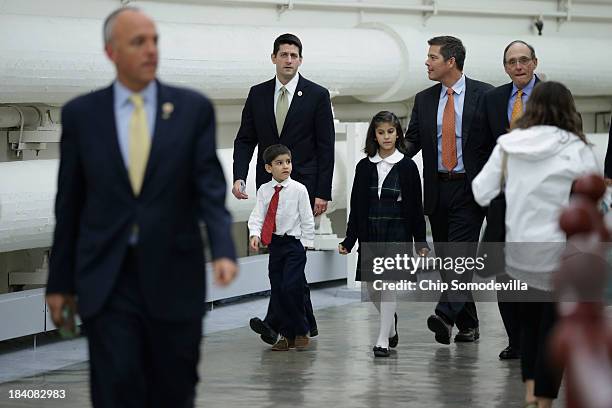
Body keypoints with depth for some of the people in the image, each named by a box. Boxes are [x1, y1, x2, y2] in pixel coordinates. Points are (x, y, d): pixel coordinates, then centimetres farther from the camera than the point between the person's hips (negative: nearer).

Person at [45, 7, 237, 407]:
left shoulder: (193, 108, 2)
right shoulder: (80, 114, 3)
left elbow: (210, 187, -4)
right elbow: (69, 204, 8)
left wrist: (223, 251, -21)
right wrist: (60, 282, 9)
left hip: (173, 279, 1)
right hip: (107, 281, 0)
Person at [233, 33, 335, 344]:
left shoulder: (317, 95, -2)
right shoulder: (258, 95, 8)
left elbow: (326, 147, -3)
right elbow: (245, 140, 9)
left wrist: (322, 193, -9)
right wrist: (239, 177, -8)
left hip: (302, 184, -4)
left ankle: (274, 321, -20)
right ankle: (305, 323, 17)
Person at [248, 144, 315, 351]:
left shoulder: (298, 190, -6)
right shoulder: (264, 190, 4)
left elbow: (307, 219, -2)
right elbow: (257, 215, -1)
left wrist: (306, 244, -4)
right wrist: (255, 234, -18)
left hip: (294, 243, -4)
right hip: (274, 244, 4)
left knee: (290, 287, -15)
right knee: (277, 291, 5)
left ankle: (301, 332, 2)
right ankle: (287, 335, 16)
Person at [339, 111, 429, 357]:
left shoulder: (407, 167, -2)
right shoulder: (365, 167, 6)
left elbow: (415, 207, 0)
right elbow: (357, 206, 8)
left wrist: (421, 242, -2)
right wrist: (349, 240, 4)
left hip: (397, 233, -4)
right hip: (370, 233, 4)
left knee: (388, 284, -10)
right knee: (371, 287, 8)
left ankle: (383, 340, -7)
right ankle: (391, 326, 34)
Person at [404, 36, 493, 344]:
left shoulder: (483, 95, -2)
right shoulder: (424, 100, 11)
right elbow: (413, 141, 9)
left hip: (469, 189, -5)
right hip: (438, 189, 5)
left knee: (460, 252, -17)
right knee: (446, 258, 7)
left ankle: (445, 314, -28)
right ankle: (468, 325, 15)